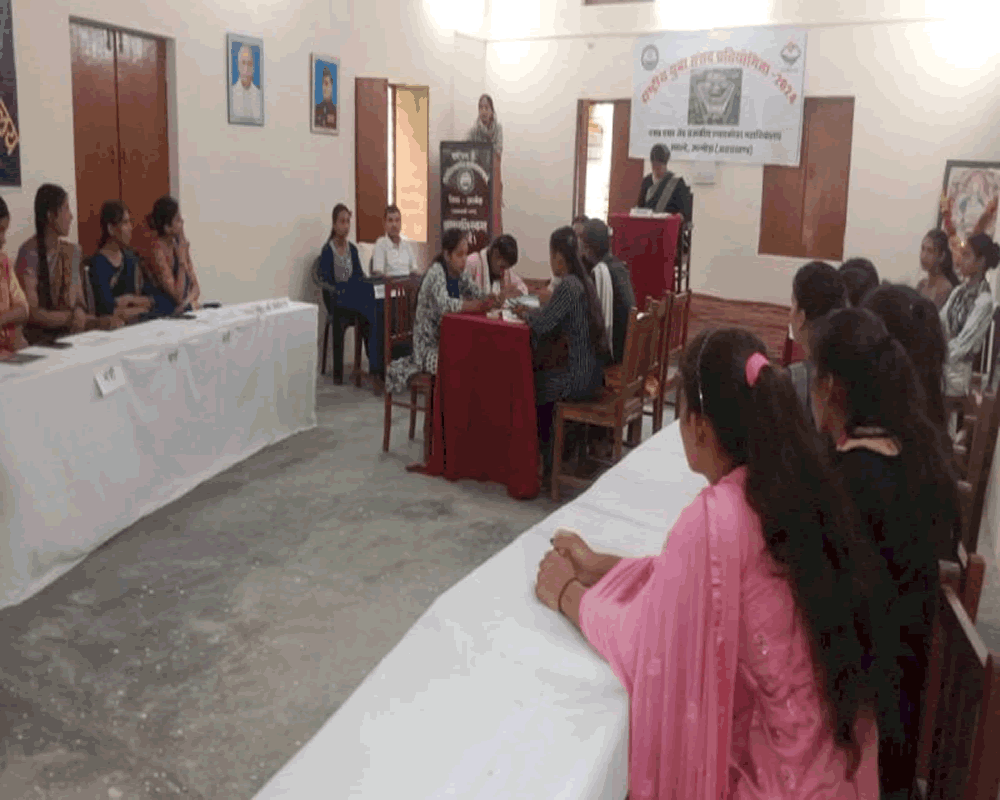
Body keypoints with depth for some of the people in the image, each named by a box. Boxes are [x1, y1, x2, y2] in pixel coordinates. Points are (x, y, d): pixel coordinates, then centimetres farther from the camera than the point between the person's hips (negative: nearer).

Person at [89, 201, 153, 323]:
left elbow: (151, 300, 12)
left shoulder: (130, 258, 12)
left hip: (135, 323, 4)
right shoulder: (98, 263, -9)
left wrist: (129, 299, -5)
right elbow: (109, 309, -16)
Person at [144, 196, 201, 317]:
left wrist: (190, 301, -12)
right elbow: (178, 296, -16)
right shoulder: (157, 250, -14)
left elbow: (195, 287, 9)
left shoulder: (178, 244, 6)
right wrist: (182, 259, -14)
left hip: (182, 311, 6)